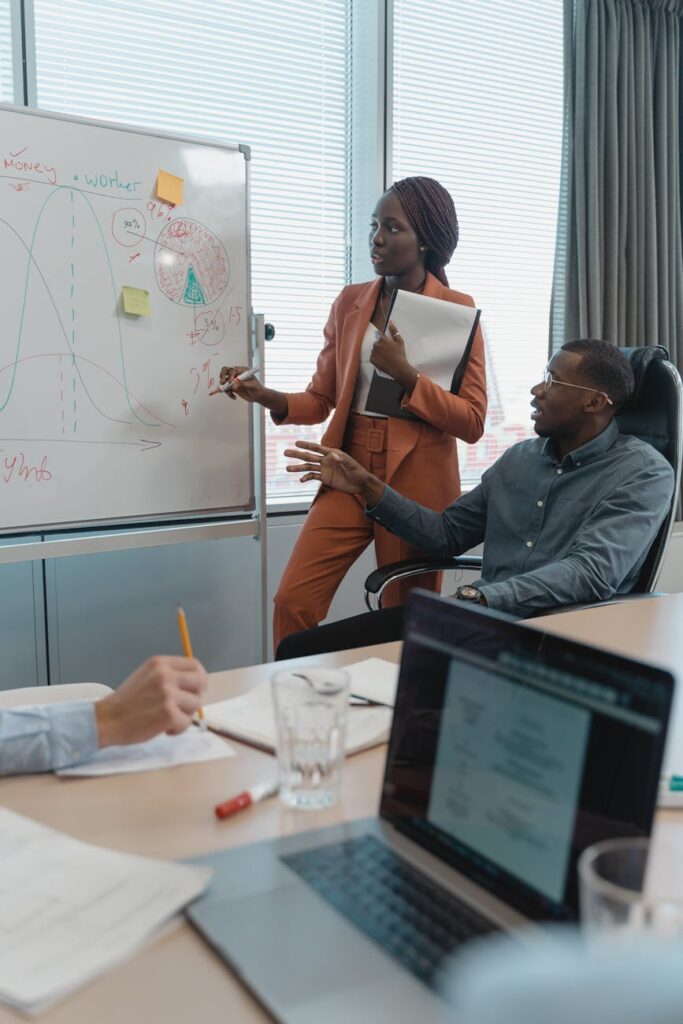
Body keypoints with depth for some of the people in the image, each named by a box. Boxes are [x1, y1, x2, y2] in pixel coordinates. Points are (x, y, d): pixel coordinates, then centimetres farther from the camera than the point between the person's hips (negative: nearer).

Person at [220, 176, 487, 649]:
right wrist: (265, 395, -8)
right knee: (293, 602, -6)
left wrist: (405, 373, -18)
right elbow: (320, 400, 10)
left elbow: (472, 422, -7)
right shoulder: (349, 302, 9)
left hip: (417, 481, -3)